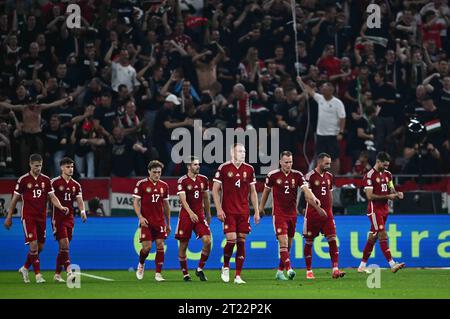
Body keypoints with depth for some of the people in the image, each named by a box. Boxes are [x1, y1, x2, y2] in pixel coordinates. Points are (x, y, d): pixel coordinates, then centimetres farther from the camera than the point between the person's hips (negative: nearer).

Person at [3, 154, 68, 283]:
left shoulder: (46, 180, 5)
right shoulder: (23, 180, -4)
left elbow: (52, 197, 4)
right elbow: (15, 199, 2)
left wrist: (61, 207, -15)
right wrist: (9, 217, 2)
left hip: (41, 217, 4)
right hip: (28, 217, -4)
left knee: (40, 247, 7)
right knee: (33, 245, -13)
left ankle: (25, 268, 27)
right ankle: (38, 275, -9)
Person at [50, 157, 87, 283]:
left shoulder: (76, 185, 11)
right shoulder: (55, 182, -5)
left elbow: (80, 201, 6)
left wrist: (82, 211, -14)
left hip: (69, 219, 5)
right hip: (58, 219, -5)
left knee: (63, 248, 8)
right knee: (64, 245, -16)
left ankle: (57, 274, 16)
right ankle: (69, 272, -23)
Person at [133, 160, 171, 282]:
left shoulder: (164, 186, 9)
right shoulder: (141, 184, -3)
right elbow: (136, 202, -2)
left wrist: (168, 224, 17)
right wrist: (140, 217, -16)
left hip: (160, 221, 4)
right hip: (146, 221, -3)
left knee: (160, 245, -4)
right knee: (147, 246, -9)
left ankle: (158, 274, 0)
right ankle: (140, 265, 22)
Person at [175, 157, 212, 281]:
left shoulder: (203, 179, 7)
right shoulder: (182, 181, -8)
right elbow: (183, 199, -18)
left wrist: (208, 214, 22)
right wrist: (191, 213, -32)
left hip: (200, 214, 4)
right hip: (186, 215, -4)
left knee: (207, 241, -13)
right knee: (183, 244, 1)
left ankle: (200, 269, 2)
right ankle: (185, 273, 14)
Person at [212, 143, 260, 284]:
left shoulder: (249, 169, 8)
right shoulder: (224, 168, -3)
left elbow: (253, 192, 14)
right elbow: (215, 190, -1)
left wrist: (256, 211, 9)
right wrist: (219, 209, -9)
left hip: (244, 212, 4)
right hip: (228, 211, -4)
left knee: (241, 241, 1)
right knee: (231, 239, -14)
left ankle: (238, 276, 5)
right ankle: (225, 267, 12)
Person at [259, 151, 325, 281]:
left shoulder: (297, 175, 0)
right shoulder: (273, 175, -4)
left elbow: (306, 190, -10)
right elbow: (266, 191, 11)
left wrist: (314, 200, -27)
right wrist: (261, 207, 19)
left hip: (292, 214, 4)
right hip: (279, 214, -4)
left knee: (288, 245, 9)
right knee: (283, 243, -16)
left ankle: (280, 272, 19)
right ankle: (289, 269, -25)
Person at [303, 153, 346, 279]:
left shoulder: (329, 176, 10)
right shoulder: (310, 176, -10)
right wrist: (319, 209, -23)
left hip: (327, 213, 5)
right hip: (313, 213, -5)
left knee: (332, 240, -8)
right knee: (309, 242, 5)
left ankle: (335, 270, -13)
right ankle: (309, 271, 15)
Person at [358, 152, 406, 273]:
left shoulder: (387, 174, 13)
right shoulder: (370, 176, -12)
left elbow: (391, 190, 18)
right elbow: (370, 196, -17)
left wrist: (397, 194, -6)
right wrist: (387, 196, -20)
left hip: (384, 209, 8)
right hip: (374, 210, -8)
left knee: (373, 237, 10)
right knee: (383, 235, -14)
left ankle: (362, 266, 16)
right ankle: (392, 264, -22)